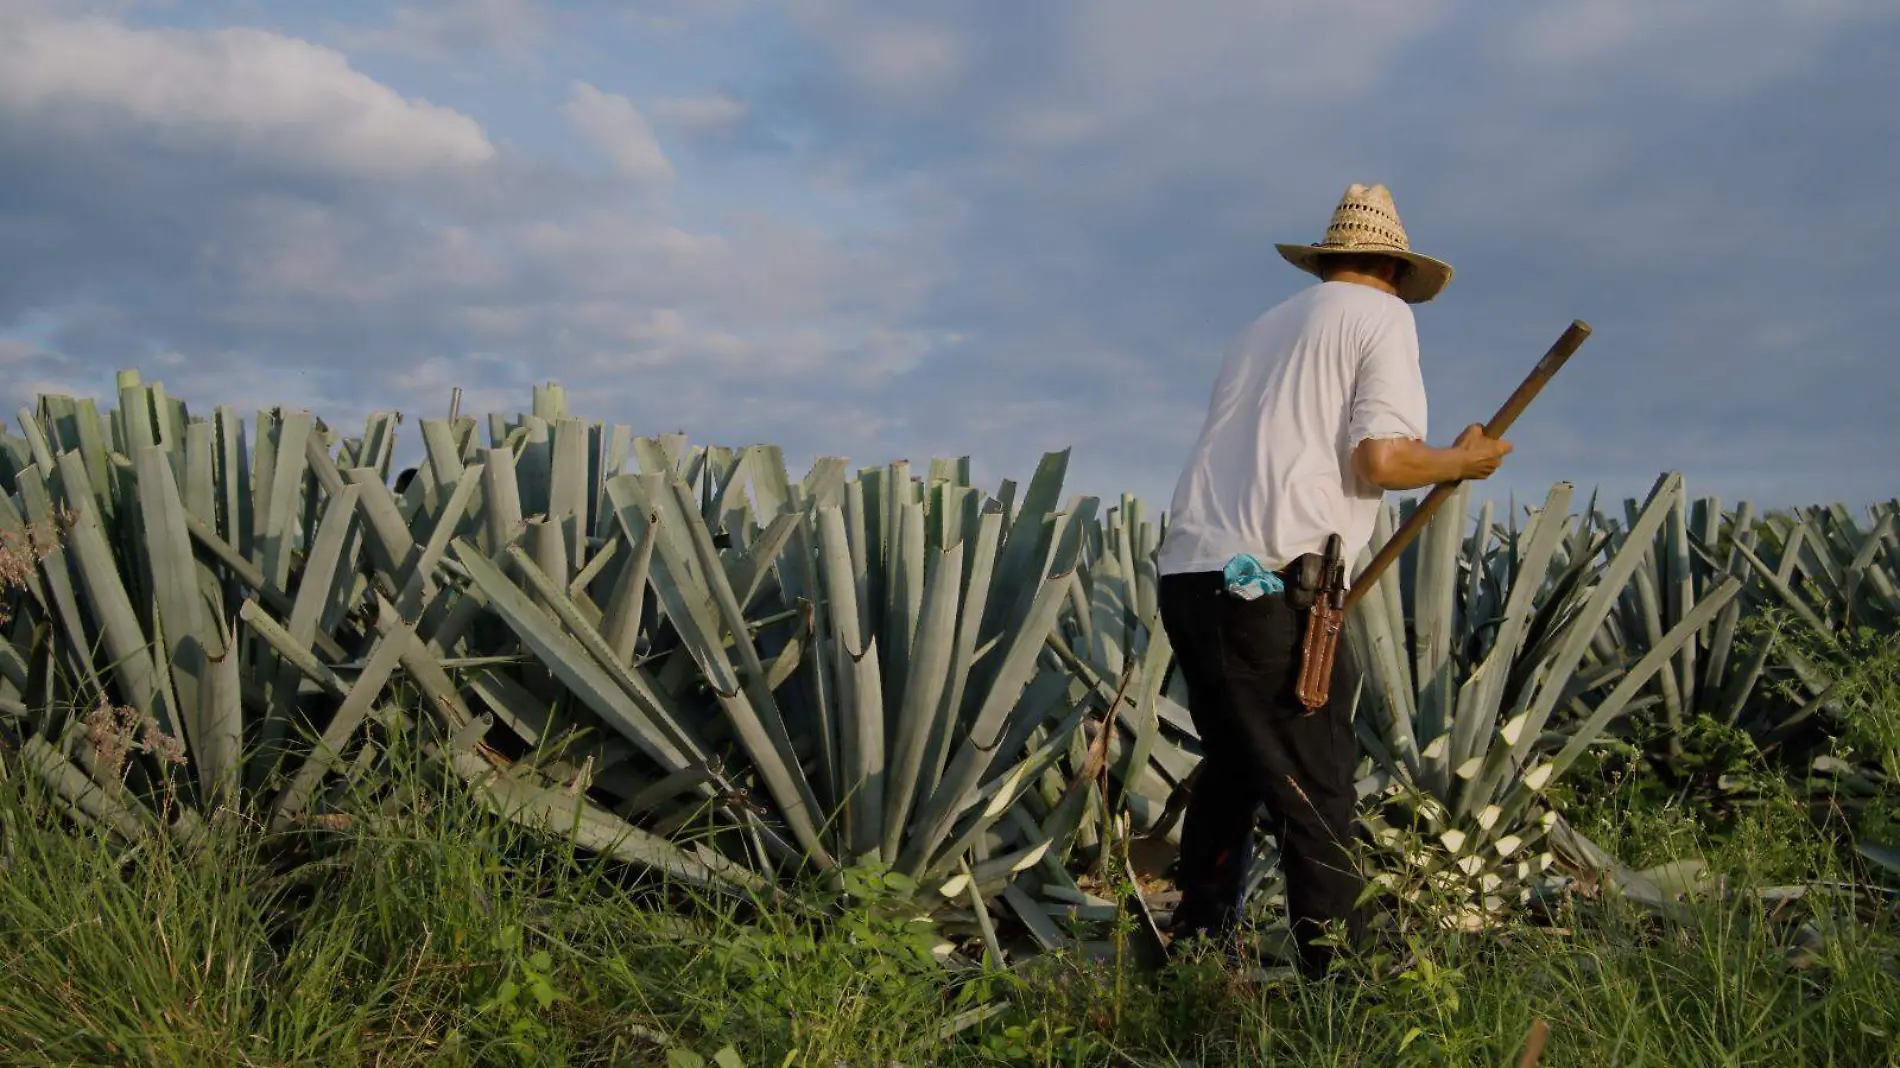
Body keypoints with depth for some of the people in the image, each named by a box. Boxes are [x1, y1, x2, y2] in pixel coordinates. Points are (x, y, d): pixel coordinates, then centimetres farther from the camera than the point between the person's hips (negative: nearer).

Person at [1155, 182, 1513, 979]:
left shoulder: (1264, 327, 24)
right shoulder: (1383, 316, 4)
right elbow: (1382, 460, -9)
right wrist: (1464, 461, 8)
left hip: (1187, 574, 7)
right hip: (1268, 585, -7)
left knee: (1232, 769, 22)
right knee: (1316, 799, -2)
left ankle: (1198, 948, 29)